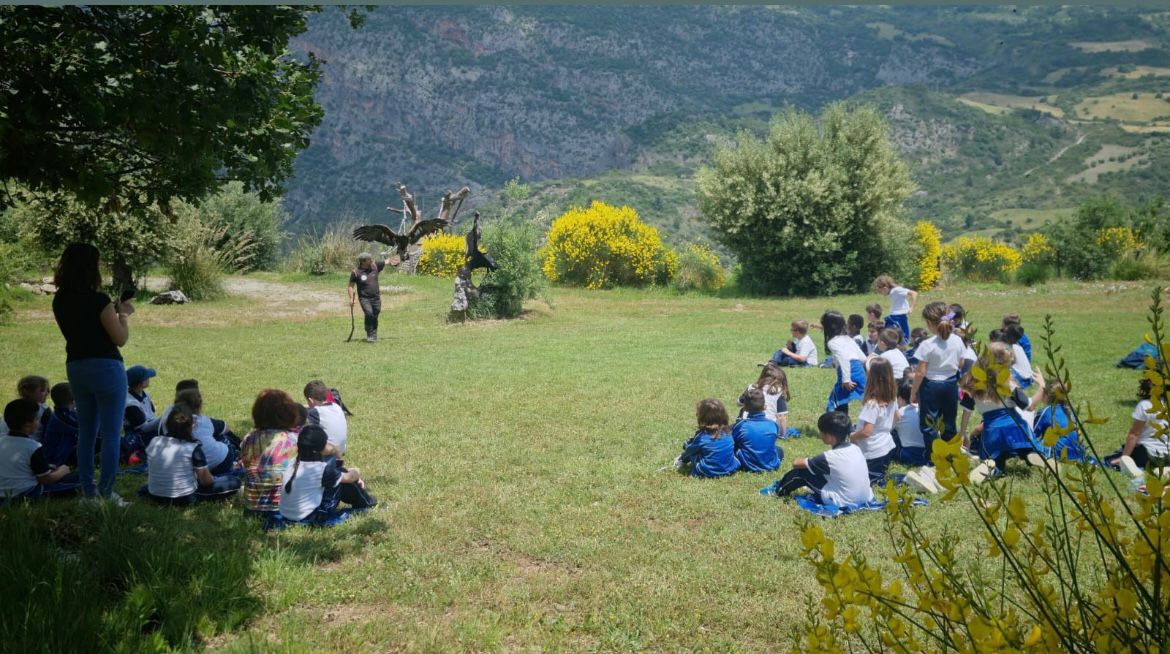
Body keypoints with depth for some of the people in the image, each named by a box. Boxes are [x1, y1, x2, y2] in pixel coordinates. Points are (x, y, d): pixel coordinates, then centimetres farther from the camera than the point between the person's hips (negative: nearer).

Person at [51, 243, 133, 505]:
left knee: (86, 432, 16)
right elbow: (120, 339, -11)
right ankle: (106, 493, 2)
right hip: (105, 368, -7)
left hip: (75, 368, 7)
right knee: (111, 434, 1)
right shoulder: (98, 300, -17)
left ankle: (88, 490, 22)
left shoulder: (60, 301, 4)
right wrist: (123, 314, 4)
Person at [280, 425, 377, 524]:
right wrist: (356, 473, 21)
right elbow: (349, 477, -1)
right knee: (343, 479, 3)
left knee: (335, 475, 15)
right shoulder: (320, 469, -20)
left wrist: (351, 474, 21)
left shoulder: (296, 463, 0)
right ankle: (365, 504, 25)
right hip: (311, 518, -7)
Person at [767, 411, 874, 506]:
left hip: (842, 503, -7)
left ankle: (780, 490, 26)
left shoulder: (829, 457, -18)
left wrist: (805, 460, 16)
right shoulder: (855, 448, -1)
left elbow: (796, 463, -6)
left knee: (802, 471, 2)